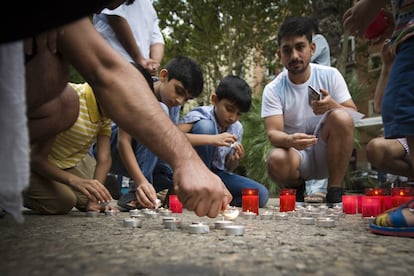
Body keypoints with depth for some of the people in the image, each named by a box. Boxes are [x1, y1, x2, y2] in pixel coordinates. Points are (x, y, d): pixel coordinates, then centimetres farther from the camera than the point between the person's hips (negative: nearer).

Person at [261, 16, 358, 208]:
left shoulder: (330, 75, -3)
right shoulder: (273, 90, -6)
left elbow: (354, 117, -6)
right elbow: (273, 133, -15)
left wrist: (332, 105, -29)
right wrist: (290, 140, -39)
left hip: (328, 151, 1)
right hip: (294, 152, -1)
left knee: (341, 117, -28)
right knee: (276, 161, -35)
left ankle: (335, 192, -15)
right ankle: (296, 189, 3)